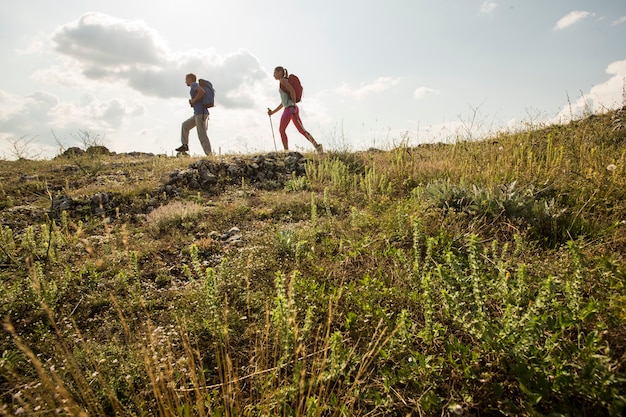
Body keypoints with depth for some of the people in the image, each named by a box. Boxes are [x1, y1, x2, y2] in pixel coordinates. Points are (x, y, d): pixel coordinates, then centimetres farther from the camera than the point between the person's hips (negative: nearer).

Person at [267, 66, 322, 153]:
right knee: (301, 130, 4)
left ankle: (286, 151, 3)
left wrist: (293, 104, -12)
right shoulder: (283, 84, 27)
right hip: (294, 109, 9)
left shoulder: (283, 80, -1)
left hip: (290, 108, -9)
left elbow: (292, 90, -18)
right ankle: (317, 145, -6)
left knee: (282, 130, 3)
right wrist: (273, 112, 26)